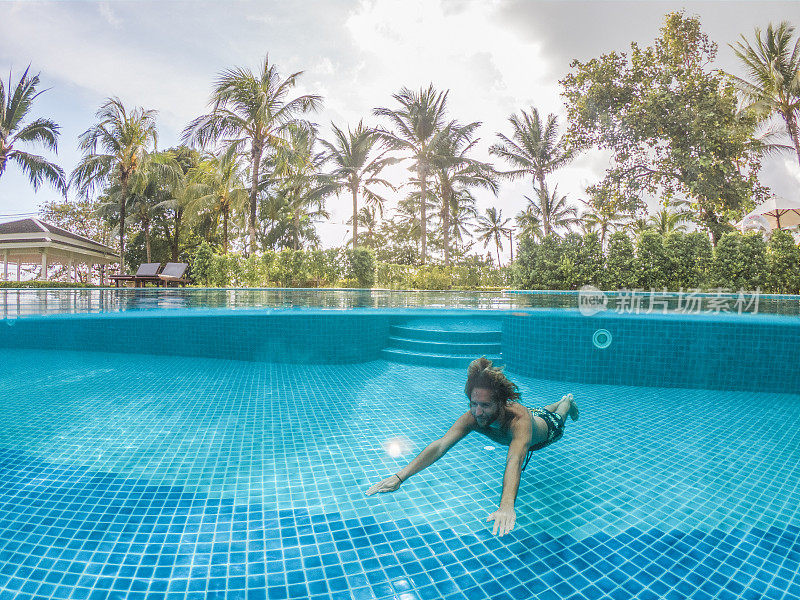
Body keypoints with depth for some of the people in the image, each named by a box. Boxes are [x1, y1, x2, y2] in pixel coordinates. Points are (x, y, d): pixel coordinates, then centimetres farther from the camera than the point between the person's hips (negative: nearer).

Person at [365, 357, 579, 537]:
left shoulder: (518, 418, -55)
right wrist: (399, 476, -63)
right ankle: (561, 401, 70)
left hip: (547, 427, -3)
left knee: (558, 417, 33)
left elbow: (515, 461, -70)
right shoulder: (471, 418, -42)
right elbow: (440, 445, -51)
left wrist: (506, 506, -86)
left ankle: (568, 402, 67)